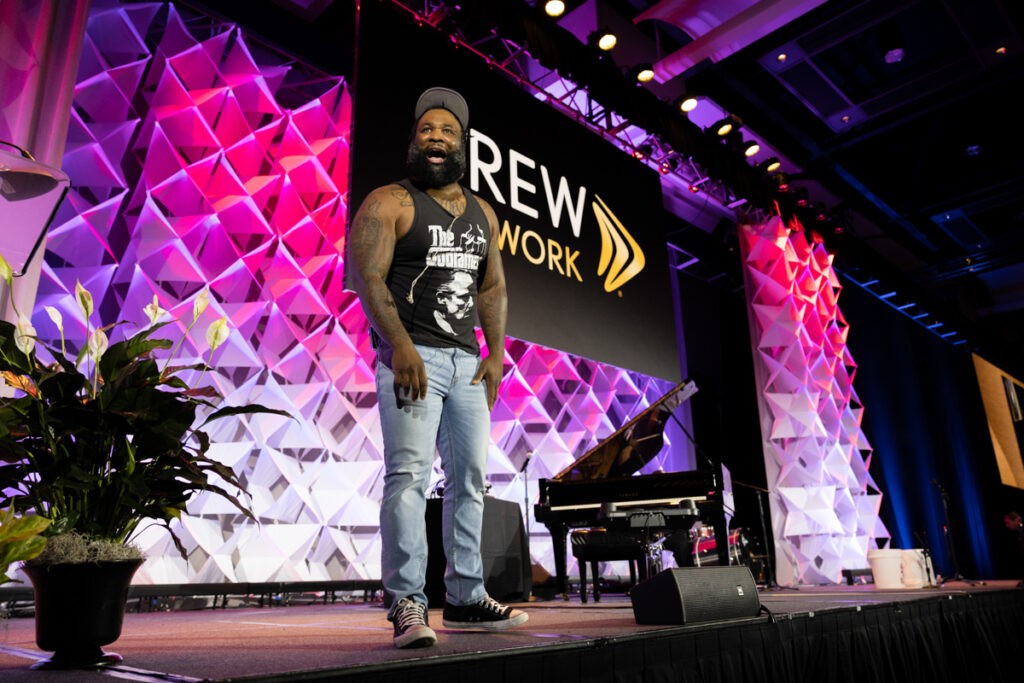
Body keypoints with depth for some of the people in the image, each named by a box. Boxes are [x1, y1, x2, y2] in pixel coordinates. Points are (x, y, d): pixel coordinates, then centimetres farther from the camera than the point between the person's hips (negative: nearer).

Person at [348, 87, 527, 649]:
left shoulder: (482, 213, 18)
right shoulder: (388, 203, 0)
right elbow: (366, 276, -11)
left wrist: (496, 354, 6)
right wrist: (399, 346, -22)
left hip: (467, 360, 7)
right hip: (411, 356, -6)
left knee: (470, 477, 6)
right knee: (409, 472, -15)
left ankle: (465, 599, 16)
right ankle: (407, 604, -9)